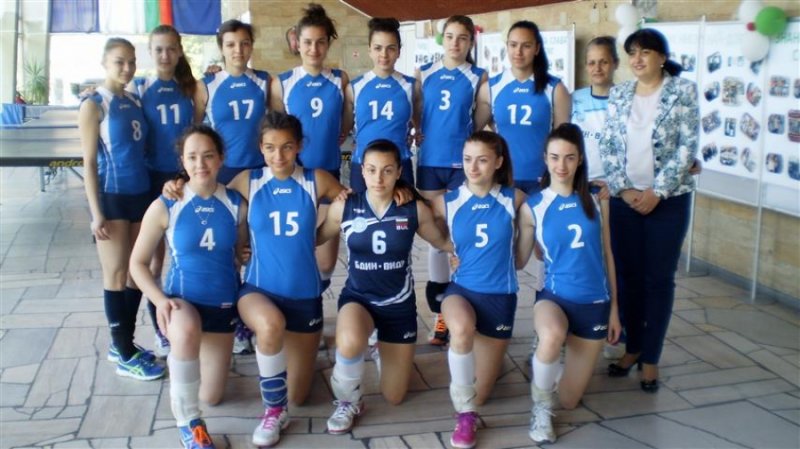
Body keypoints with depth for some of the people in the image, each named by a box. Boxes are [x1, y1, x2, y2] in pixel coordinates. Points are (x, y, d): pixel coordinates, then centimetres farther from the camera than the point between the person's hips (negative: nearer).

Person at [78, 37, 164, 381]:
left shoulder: (135, 102, 10)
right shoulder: (93, 105, -8)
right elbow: (89, 163, -10)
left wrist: (157, 189, 7)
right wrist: (96, 213, -14)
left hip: (140, 194, 6)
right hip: (112, 197, -6)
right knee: (116, 274, 1)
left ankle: (122, 342, 23)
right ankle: (125, 355, 9)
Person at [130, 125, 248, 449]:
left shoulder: (237, 205, -8)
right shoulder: (164, 207, -11)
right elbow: (138, 263, -4)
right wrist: (160, 300, -19)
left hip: (223, 304, 3)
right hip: (181, 300, -3)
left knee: (211, 397, 11)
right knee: (186, 332, -42)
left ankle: (183, 357, 47)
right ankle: (188, 423, -19)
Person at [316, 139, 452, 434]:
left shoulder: (415, 210, -10)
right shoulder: (343, 208, -10)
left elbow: (443, 242, 6)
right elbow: (315, 238, 3)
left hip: (399, 304, 1)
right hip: (357, 298, -1)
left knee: (394, 398, 9)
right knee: (350, 343, -39)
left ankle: (385, 350, 45)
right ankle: (348, 403, -6)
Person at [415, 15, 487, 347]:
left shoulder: (478, 77, 2)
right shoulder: (424, 74, 8)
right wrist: (418, 133, -2)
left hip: (464, 163, -2)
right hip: (430, 162, 3)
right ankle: (440, 312, 16)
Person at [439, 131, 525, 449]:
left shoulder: (514, 199, -4)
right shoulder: (448, 202, -5)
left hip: (500, 295, 1)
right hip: (461, 289, 0)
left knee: (479, 395, 5)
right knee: (461, 328, -38)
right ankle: (465, 414, -17)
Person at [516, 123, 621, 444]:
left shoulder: (596, 200, -2)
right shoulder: (532, 207, -7)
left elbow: (607, 255, 5)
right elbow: (519, 261, -1)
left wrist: (614, 308, 7)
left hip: (594, 303, 2)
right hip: (554, 296, -2)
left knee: (569, 401, 8)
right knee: (552, 337, -41)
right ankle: (541, 408, -10)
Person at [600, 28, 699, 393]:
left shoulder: (683, 91, -3)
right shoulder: (619, 94, 7)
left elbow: (687, 147, -8)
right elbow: (607, 146, 4)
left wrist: (657, 191, -13)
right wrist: (622, 188, -8)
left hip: (668, 199, -3)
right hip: (625, 198, 3)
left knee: (659, 278, 3)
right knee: (627, 274, 8)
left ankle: (651, 357, 12)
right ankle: (633, 346, 23)